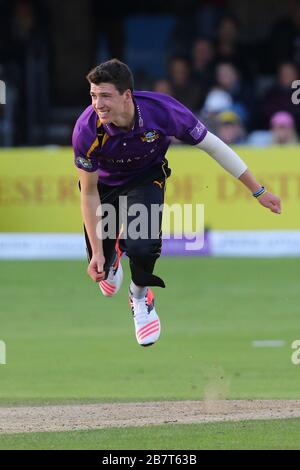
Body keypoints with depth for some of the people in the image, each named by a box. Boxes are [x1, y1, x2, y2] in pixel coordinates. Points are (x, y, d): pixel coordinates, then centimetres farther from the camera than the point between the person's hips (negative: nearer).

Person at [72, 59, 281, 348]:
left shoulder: (163, 111, -35)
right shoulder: (87, 131, -34)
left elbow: (213, 146, -18)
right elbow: (89, 193, -21)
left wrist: (259, 191, -12)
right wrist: (98, 253, -21)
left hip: (146, 178, -1)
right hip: (105, 182, 1)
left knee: (141, 245, -26)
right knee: (99, 266, 1)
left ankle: (140, 296, 10)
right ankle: (113, 256, 43)